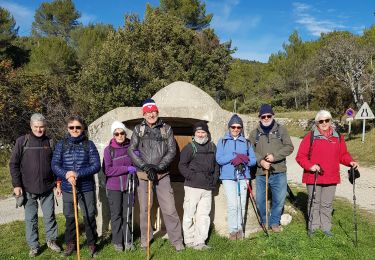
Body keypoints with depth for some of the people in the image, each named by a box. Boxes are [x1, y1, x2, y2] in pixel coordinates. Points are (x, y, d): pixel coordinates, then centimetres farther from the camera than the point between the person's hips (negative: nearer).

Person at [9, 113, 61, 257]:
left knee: (50, 216, 10)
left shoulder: (50, 142, 3)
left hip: (47, 188, 2)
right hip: (28, 189, -1)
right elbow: (13, 164, -3)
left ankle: (51, 240, 27)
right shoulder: (22, 141, -3)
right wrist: (16, 185, -8)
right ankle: (33, 246, 23)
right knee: (30, 218, 9)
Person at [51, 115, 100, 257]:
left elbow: (96, 165, -9)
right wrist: (66, 175, -21)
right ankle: (70, 243, 33)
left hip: (86, 188, -1)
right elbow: (55, 165, -3)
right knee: (69, 217, 14)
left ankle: (92, 244, 24)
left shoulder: (89, 144, -4)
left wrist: (78, 173, -20)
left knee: (89, 217, 6)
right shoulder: (61, 144, 1)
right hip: (67, 188, 2)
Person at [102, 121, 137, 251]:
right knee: (116, 214, 6)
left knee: (127, 214, 8)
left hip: (128, 186, 2)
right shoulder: (109, 150, -7)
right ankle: (117, 241, 20)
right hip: (114, 187, -2)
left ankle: (128, 240, 22)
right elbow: (107, 170, -12)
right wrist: (126, 168, -18)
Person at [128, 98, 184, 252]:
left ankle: (177, 240, 12)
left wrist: (158, 167, -11)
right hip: (143, 174, 1)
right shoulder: (138, 129, 5)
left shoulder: (166, 129, 4)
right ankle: (145, 239, 29)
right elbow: (131, 150, -1)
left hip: (162, 174, -1)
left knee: (169, 209, -2)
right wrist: (144, 166, -12)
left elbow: (172, 151, 0)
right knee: (144, 209, 11)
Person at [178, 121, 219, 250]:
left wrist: (214, 179, 9)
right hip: (192, 186, -4)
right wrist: (192, 177, -12)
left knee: (204, 215, 7)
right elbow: (182, 165, -3)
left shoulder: (212, 147, 14)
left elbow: (216, 165, 20)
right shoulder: (189, 147, -2)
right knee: (189, 215, 1)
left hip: (208, 187, 5)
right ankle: (189, 241, 14)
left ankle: (200, 242, 16)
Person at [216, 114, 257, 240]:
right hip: (228, 176, -2)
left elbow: (253, 159, 8)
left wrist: (243, 160, -11)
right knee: (232, 204, -7)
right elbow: (219, 159, -4)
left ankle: (240, 229, 17)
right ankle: (233, 230, 6)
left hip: (243, 176, 2)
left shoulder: (246, 142, 13)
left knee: (241, 204, 2)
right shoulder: (222, 141, 7)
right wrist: (235, 157, -13)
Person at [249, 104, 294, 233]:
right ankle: (265, 221, 31)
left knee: (279, 199, 4)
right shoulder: (254, 133, 8)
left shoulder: (281, 130, 5)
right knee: (260, 200, 8)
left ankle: (274, 222, 26)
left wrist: (275, 156, -14)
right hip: (261, 173, 1)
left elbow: (289, 147, -1)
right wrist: (260, 161, -14)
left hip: (279, 172, -1)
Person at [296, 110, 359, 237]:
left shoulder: (338, 137, 7)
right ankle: (313, 226, 24)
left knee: (327, 204, 13)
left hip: (331, 178, 3)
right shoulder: (310, 137, -6)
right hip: (313, 177, -3)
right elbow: (300, 156, -6)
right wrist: (310, 166, -19)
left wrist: (350, 162, -5)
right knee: (314, 203, 9)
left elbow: (343, 154, 14)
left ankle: (326, 227, 27)